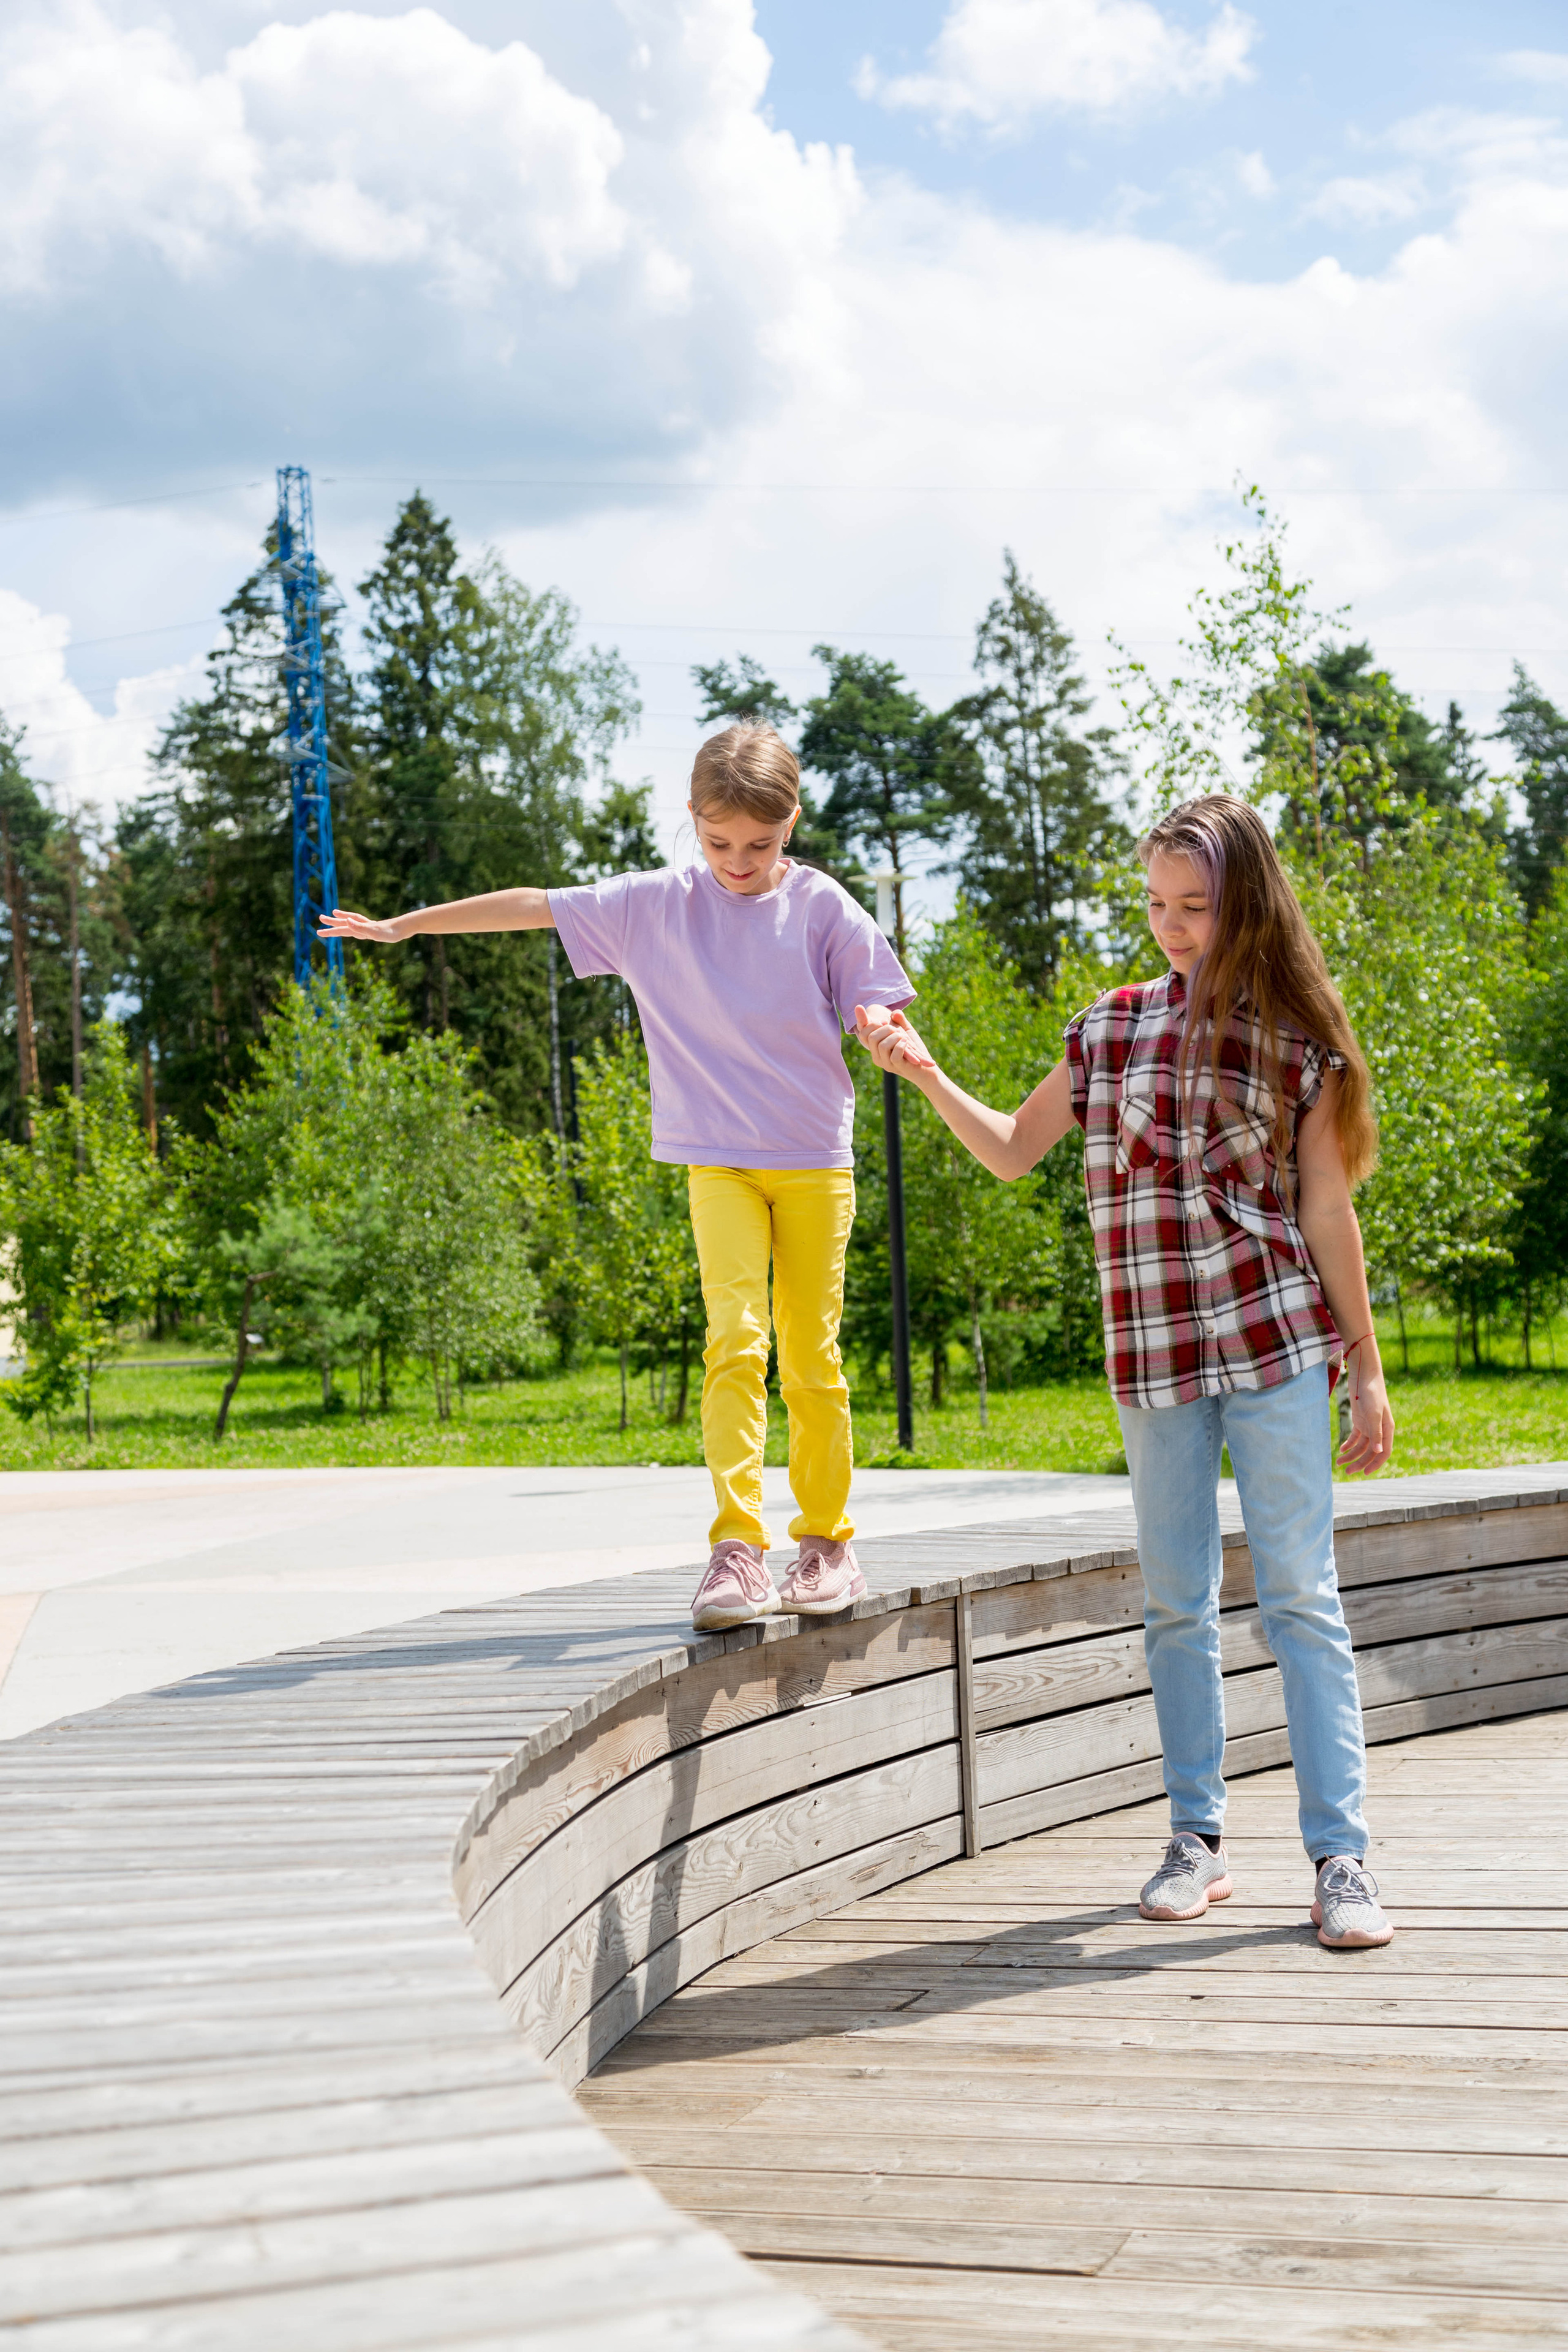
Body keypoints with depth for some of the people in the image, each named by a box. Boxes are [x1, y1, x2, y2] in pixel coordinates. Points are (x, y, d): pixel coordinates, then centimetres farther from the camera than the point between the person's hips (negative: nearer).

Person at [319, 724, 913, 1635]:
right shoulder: (655, 905, 3)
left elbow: (876, 1009, 1)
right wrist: (406, 924, 10)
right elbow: (533, 906, 6)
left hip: (816, 1160, 0)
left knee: (814, 1356, 2)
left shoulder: (821, 905, -1)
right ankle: (738, 1546, -19)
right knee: (736, 1339, -16)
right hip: (720, 1162, 0)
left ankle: (829, 1541, 16)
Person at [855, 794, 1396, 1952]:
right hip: (1153, 1354, 3)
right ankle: (1199, 1838, 17)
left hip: (1274, 1339, -3)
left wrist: (1366, 1368, 3)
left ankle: (1341, 1856, -2)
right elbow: (1014, 1149, 16)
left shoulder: (1296, 1041, 0)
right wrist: (925, 1075, 1)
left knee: (1302, 1595, -5)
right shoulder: (1115, 1024, 7)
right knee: (1177, 1604, 7)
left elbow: (1326, 1213, 3)